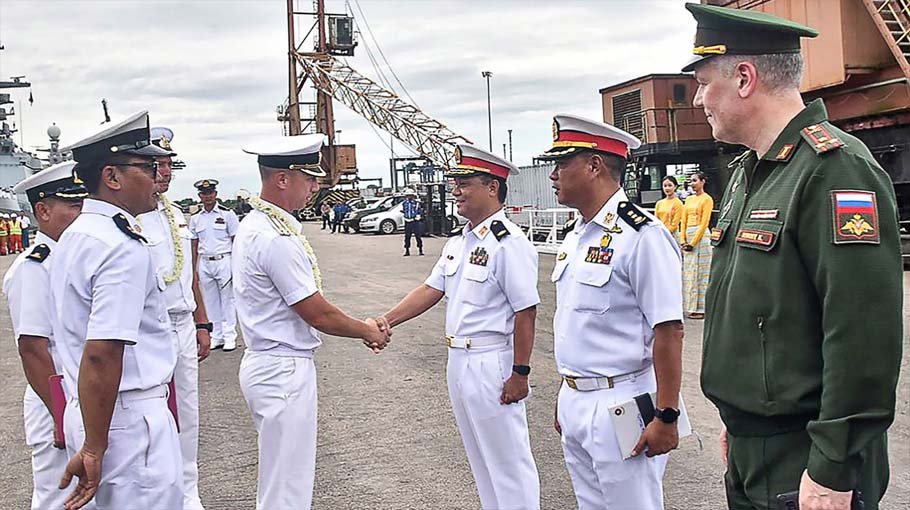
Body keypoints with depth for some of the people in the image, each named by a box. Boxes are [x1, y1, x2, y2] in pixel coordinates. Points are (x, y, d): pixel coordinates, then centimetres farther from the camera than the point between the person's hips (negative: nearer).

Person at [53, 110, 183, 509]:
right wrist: (93, 448, -21)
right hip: (128, 418, -10)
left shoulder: (76, 236, 13)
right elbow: (102, 354, -26)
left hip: (83, 412, 10)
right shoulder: (124, 250, -19)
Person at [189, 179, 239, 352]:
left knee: (228, 300, -1)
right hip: (204, 263, 4)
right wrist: (193, 269, 8)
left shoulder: (227, 214, -1)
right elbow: (194, 245, 12)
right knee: (210, 302, 7)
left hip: (224, 261, -4)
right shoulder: (195, 218, 10)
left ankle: (230, 337, 5)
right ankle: (216, 337, 15)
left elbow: (236, 241, 0)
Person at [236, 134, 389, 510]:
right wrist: (368, 332, -1)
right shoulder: (276, 239, -22)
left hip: (267, 364, 10)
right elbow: (318, 314, -17)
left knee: (280, 479, 22)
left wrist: (362, 327, 12)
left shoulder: (254, 225, 10)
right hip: (285, 370, -10)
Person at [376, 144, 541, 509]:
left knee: (508, 459, 4)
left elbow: (526, 312, -20)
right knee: (480, 458, 22)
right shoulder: (458, 243, 10)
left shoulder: (509, 243, -18)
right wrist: (387, 320, -3)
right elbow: (432, 290, 9)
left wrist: (520, 373, -20)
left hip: (493, 365, -9)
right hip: (458, 361, 9)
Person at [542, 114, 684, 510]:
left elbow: (668, 331, -19)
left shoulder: (641, 235, -17)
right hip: (574, 403, 9)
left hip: (621, 407, -8)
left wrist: (666, 417, -19)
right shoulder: (575, 237, 11)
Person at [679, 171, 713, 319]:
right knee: (688, 272, 7)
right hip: (687, 236, 7)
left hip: (700, 236, -7)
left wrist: (693, 242, -14)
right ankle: (691, 307, 12)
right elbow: (684, 221, 12)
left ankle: (700, 309, -3)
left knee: (700, 272, -6)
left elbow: (704, 223, -11)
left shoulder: (707, 199, -5)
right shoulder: (689, 199, 16)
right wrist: (683, 240, 0)